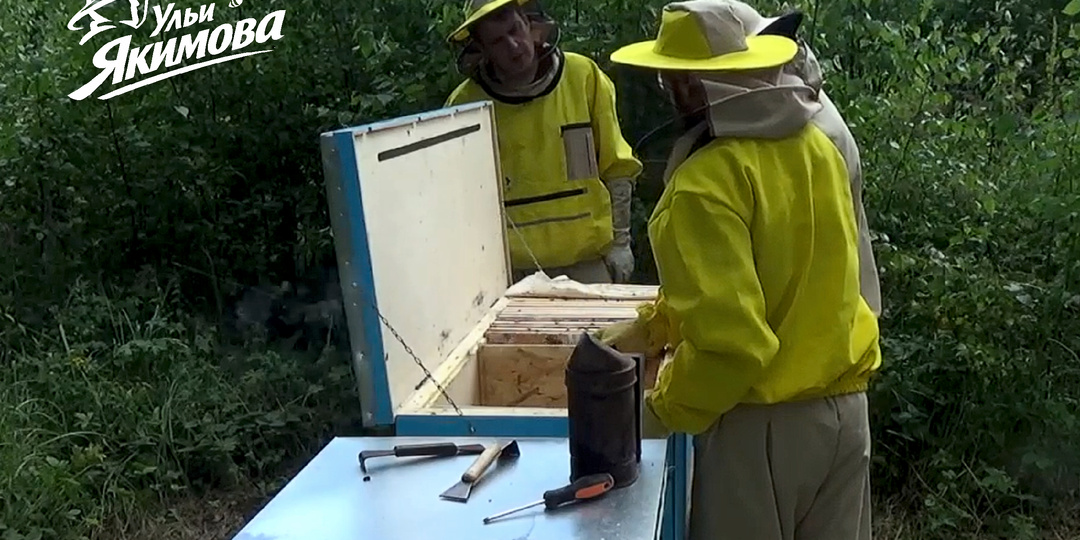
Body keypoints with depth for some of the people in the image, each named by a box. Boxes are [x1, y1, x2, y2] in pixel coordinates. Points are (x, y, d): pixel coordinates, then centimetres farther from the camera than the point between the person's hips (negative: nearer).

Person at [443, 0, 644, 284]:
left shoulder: (584, 76, -1)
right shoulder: (465, 103, -3)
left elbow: (615, 167, 5)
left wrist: (620, 242, 4)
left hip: (587, 261, 1)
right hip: (511, 268, -1)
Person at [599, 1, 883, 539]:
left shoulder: (706, 180, -22)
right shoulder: (817, 145, 3)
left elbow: (727, 339, -26)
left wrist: (660, 412, -10)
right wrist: (650, 327, 18)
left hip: (764, 423, -7)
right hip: (843, 404, 8)